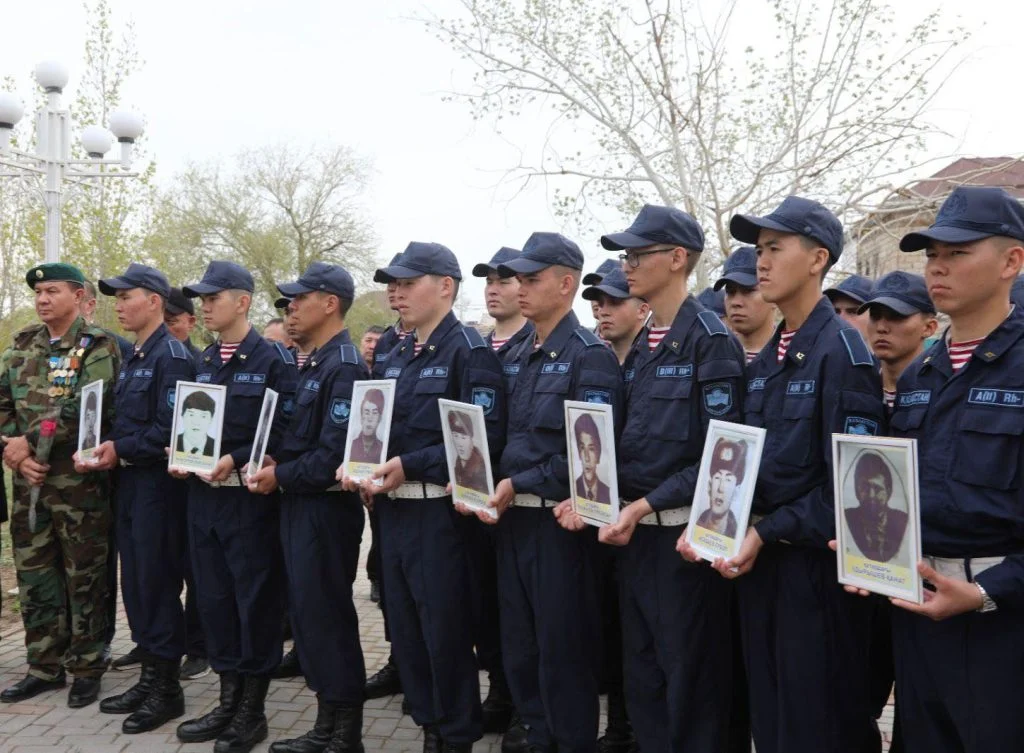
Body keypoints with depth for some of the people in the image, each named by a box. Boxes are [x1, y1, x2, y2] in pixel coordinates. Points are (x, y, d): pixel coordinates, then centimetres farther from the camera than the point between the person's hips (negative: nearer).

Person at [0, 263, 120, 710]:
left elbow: (84, 408, -19)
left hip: (79, 483, -6)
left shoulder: (97, 347, -7)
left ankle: (87, 669, 15)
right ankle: (45, 667, 24)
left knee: (84, 580, 3)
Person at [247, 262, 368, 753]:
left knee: (328, 617, -1)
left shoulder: (345, 366, -17)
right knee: (306, 613, 15)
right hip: (299, 505, 10)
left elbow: (335, 453, -23)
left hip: (326, 508, -10)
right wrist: (275, 462, 3)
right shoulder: (314, 364, 14)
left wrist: (280, 477, -13)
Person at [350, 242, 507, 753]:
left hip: (438, 510, -8)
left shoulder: (469, 351, -10)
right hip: (392, 509, 8)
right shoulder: (396, 357, 14)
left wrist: (410, 466, -22)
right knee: (405, 628, 15)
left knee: (445, 629, 3)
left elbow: (486, 437, -19)